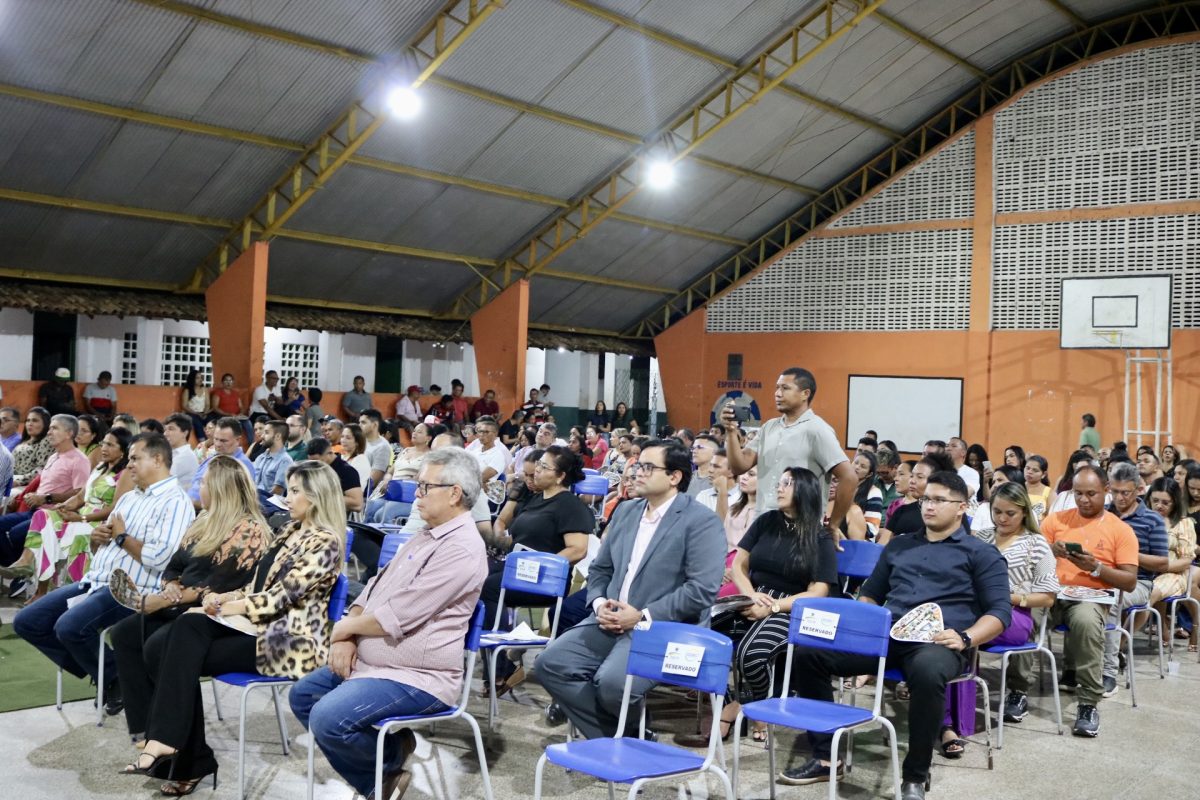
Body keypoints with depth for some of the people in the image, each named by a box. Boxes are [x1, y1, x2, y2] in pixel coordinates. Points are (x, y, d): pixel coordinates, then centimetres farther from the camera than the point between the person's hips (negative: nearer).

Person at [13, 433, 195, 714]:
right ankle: (95, 669, 12)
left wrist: (122, 537, -10)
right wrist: (97, 537, 0)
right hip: (94, 582, 10)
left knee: (69, 627, -30)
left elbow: (159, 558, -24)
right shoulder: (128, 497, 18)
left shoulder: (175, 502, -11)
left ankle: (116, 678, -2)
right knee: (26, 622, 3)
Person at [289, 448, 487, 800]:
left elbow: (396, 617, -24)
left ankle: (393, 756, 5)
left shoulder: (461, 548, -22)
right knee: (302, 695, 13)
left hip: (416, 677, -10)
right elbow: (375, 586, 13)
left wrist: (345, 627, -7)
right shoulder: (426, 533, 11)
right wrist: (346, 637, -3)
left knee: (327, 718, -25)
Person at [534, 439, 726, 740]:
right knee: (551, 663, -12)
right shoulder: (625, 511, 17)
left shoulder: (702, 521, -7)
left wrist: (643, 616, -18)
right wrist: (599, 604, -2)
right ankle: (617, 739, -2)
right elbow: (600, 569, 21)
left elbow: (702, 589, -17)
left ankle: (635, 734, 3)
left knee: (612, 682, -31)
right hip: (609, 622, 7)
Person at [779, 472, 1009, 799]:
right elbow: (870, 593, 31)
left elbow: (1000, 612, 3)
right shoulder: (898, 545, 26)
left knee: (927, 672, -43)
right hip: (886, 636, 5)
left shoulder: (981, 553, 11)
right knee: (806, 652, -15)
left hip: (936, 642, -5)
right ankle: (825, 756, -6)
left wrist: (965, 639, -16)